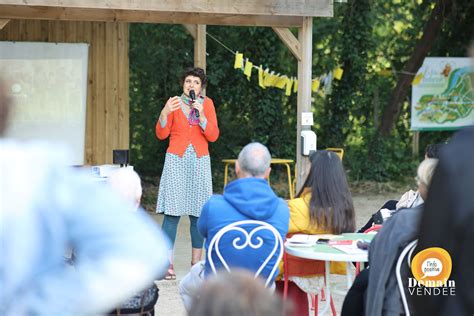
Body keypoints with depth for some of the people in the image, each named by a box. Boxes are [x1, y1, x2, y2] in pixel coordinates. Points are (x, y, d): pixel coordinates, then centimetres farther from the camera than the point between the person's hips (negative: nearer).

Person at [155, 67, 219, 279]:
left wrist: (201, 114, -13)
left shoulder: (207, 104, 7)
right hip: (176, 160, -1)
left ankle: (196, 263, 7)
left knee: (198, 213, -1)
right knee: (172, 212, -9)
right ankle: (167, 264, -9)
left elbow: (213, 136, -1)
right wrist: (165, 113, -17)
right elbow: (161, 134, -1)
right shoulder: (175, 103, 4)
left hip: (199, 161, 1)